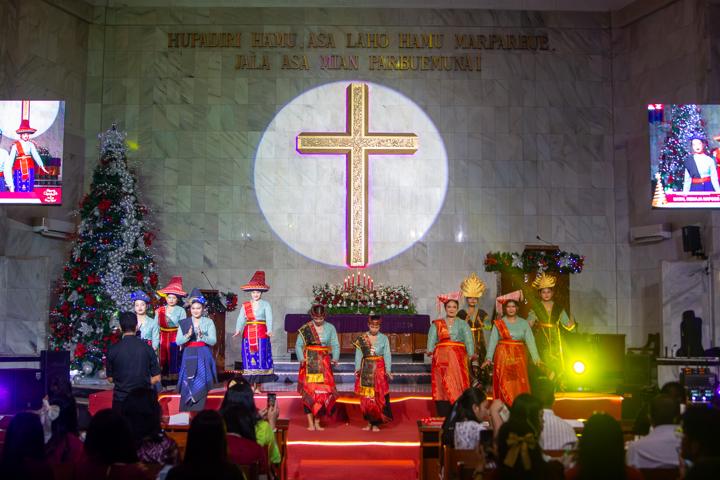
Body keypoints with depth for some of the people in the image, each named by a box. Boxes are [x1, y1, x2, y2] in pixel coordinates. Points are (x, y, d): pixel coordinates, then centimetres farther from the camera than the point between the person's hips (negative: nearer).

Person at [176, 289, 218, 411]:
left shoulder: (208, 322, 3)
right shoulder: (184, 323, 7)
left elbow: (213, 341, -4)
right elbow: (178, 341, 0)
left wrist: (202, 336, -22)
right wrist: (188, 335, -19)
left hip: (204, 357, -1)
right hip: (189, 357, 1)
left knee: (200, 388, -9)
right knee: (187, 388, -2)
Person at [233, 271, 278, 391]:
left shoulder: (265, 304, 2)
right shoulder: (245, 305, 8)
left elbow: (269, 318, -10)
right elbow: (241, 319, -3)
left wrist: (269, 330, -28)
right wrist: (238, 330, -21)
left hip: (262, 334, -2)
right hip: (248, 335, 2)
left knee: (261, 358, -2)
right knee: (249, 359, 2)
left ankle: (257, 385, 4)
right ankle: (251, 385, 6)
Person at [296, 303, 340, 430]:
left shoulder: (330, 328, 5)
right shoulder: (305, 329, -1)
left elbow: (335, 345, 3)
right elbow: (298, 345, -2)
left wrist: (335, 358, -14)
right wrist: (301, 358, -18)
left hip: (324, 363, 2)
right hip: (309, 363, -2)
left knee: (324, 391, -2)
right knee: (309, 391, -6)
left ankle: (317, 421, 7)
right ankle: (310, 423, -2)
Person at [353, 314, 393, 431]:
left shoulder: (384, 338, 1)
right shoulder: (361, 338, 3)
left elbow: (387, 355, -3)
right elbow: (358, 354, 0)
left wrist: (388, 369, -13)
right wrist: (357, 368, -12)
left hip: (379, 370, -1)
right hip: (366, 370, 1)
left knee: (378, 396, -2)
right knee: (366, 397, 2)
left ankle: (376, 423, 7)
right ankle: (369, 422, 13)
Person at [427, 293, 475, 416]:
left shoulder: (463, 324, 11)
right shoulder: (436, 324, 11)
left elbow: (468, 339, -3)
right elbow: (431, 339, -2)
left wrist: (470, 354, -19)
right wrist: (430, 350, -21)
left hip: (458, 358, 0)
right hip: (441, 358, 0)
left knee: (457, 386, -6)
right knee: (441, 387, -4)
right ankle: (444, 416, -2)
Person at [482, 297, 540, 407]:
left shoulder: (524, 323, 6)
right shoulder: (498, 323, 4)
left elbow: (530, 340, -2)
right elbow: (493, 341, -3)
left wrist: (536, 357, -13)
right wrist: (488, 358, -13)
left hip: (519, 357, 1)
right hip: (503, 356, -1)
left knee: (520, 384, 0)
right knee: (504, 384, -2)